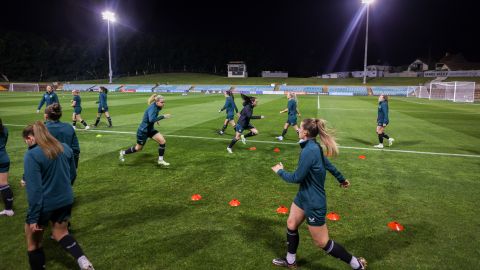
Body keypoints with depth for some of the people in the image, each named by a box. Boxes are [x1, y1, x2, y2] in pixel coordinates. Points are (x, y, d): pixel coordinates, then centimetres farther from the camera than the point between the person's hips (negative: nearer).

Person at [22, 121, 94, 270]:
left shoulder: (32, 155, -19)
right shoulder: (65, 148, -1)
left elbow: (34, 189, -22)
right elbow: (73, 174, 11)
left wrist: (33, 218, -17)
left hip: (44, 205, -6)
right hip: (66, 200, 6)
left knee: (33, 242, 18)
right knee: (61, 232, 25)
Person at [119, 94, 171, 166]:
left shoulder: (156, 107, -2)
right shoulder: (152, 108, -27)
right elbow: (151, 120, -43)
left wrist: (156, 119, 12)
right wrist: (162, 117, -39)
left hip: (150, 129, 8)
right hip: (143, 131, -8)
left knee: (163, 141, -8)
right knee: (138, 148, 12)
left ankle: (160, 160, 4)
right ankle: (123, 152, 38)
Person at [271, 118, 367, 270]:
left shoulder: (309, 151, -29)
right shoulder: (314, 147, 0)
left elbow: (297, 178, -24)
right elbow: (328, 164, 16)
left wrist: (280, 171, -5)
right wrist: (341, 179, 32)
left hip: (313, 203, -9)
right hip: (304, 196, 9)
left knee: (322, 243, 5)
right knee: (291, 226, 19)